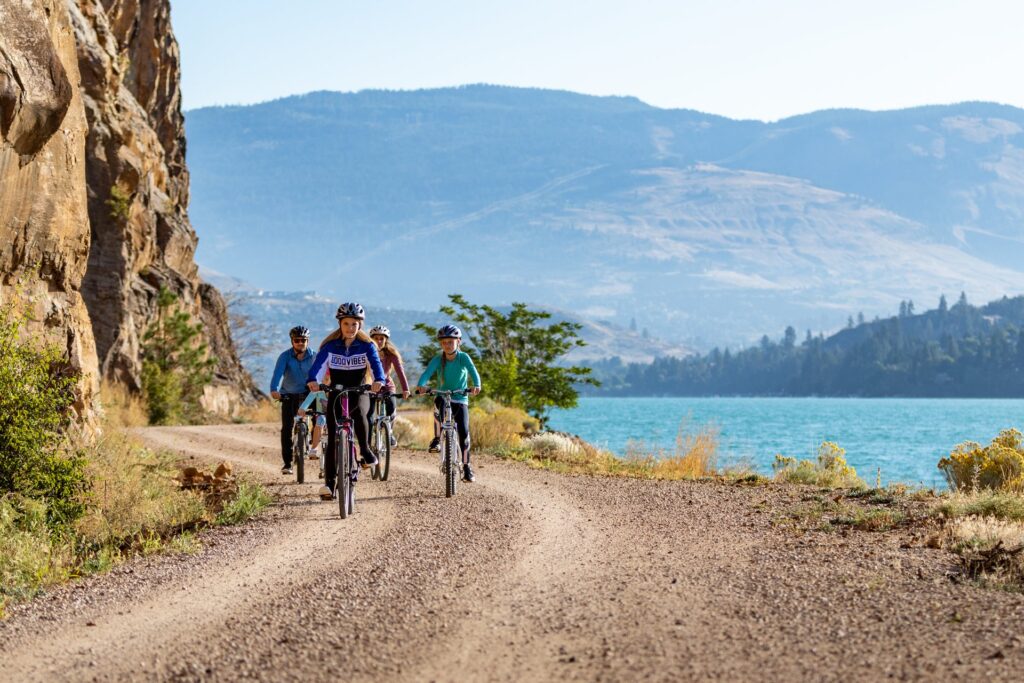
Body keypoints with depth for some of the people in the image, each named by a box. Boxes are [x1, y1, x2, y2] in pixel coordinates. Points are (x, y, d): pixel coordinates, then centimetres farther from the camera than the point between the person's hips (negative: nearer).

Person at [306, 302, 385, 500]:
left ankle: (365, 449, -15)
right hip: (336, 394, 1)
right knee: (333, 438, -5)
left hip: (359, 393, -1)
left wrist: (379, 380, -44)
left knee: (358, 411, -36)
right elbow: (318, 363, -20)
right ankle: (329, 483, -2)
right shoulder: (330, 345, -6)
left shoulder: (366, 345, -6)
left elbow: (376, 363, -22)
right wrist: (312, 380, -42)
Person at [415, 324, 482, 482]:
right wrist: (420, 385, -43)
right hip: (443, 397, 0)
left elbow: (473, 371, -23)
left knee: (464, 432, -12)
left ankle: (466, 467, 1)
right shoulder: (438, 360, -5)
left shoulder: (463, 357, -8)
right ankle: (437, 439, -18)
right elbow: (427, 372, -21)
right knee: (439, 403, -36)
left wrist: (476, 385, -45)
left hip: (460, 400, 0)